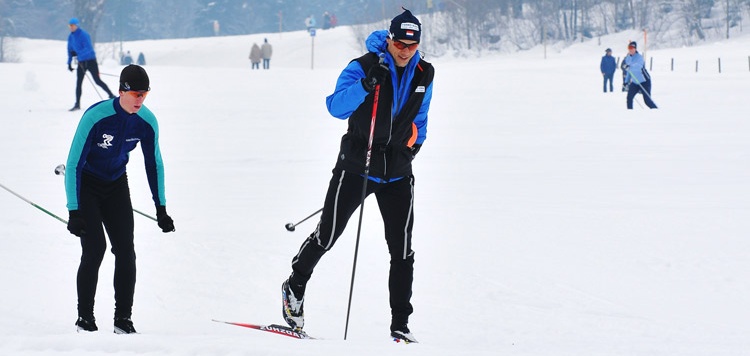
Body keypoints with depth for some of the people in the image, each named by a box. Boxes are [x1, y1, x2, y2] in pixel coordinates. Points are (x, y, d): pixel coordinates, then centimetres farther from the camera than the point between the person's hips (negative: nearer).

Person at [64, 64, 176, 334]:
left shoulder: (146, 122, -14)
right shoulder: (96, 117, -28)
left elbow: (154, 164, 2)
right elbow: (74, 165, -24)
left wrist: (161, 209, 1)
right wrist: (74, 212, -28)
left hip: (116, 185, 4)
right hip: (85, 184, -4)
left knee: (125, 249, -8)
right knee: (95, 248, -16)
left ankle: (123, 319, 0)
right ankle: (84, 318, -5)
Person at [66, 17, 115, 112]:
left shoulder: (83, 35, -17)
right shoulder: (71, 37, 5)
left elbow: (88, 48, -25)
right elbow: (70, 50, 14)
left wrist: (77, 53, -34)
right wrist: (69, 63, 9)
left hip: (90, 60, -6)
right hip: (81, 62, 6)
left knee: (97, 81, -5)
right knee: (78, 83, -1)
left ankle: (111, 96, 10)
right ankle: (77, 104, 1)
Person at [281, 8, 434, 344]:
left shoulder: (424, 74, 4)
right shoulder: (364, 66, -12)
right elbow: (337, 107, -24)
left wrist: (413, 145, 7)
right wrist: (366, 84, -38)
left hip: (397, 174, 4)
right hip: (356, 166, -4)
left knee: (402, 250, 0)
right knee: (327, 235, 2)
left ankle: (400, 324, 6)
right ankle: (295, 288, 28)